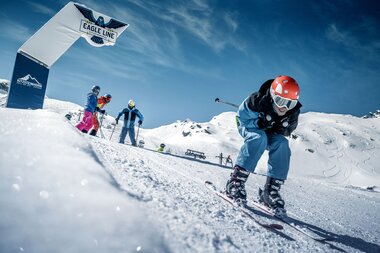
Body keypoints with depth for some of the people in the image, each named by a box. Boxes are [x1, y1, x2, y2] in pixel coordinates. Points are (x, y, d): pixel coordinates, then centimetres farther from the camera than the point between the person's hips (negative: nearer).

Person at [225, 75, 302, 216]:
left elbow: (289, 129, 0)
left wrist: (281, 129, -21)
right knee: (259, 138, -37)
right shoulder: (257, 100, -33)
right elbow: (242, 116, -21)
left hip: (271, 133, 4)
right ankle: (236, 180, -36)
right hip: (248, 126, -4)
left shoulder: (293, 110, -19)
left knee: (282, 143, -26)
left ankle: (271, 190, -22)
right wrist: (259, 123, -33)